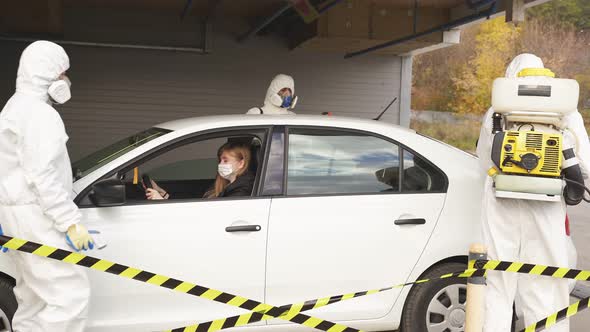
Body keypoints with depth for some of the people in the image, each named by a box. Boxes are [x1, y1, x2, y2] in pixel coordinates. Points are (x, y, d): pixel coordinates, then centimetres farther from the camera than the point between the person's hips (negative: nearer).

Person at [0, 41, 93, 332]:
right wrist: (71, 222, -22)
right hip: (34, 215, -11)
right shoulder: (39, 113, -14)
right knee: (70, 293, -11)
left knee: (35, 296, 14)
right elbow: (43, 175, -23)